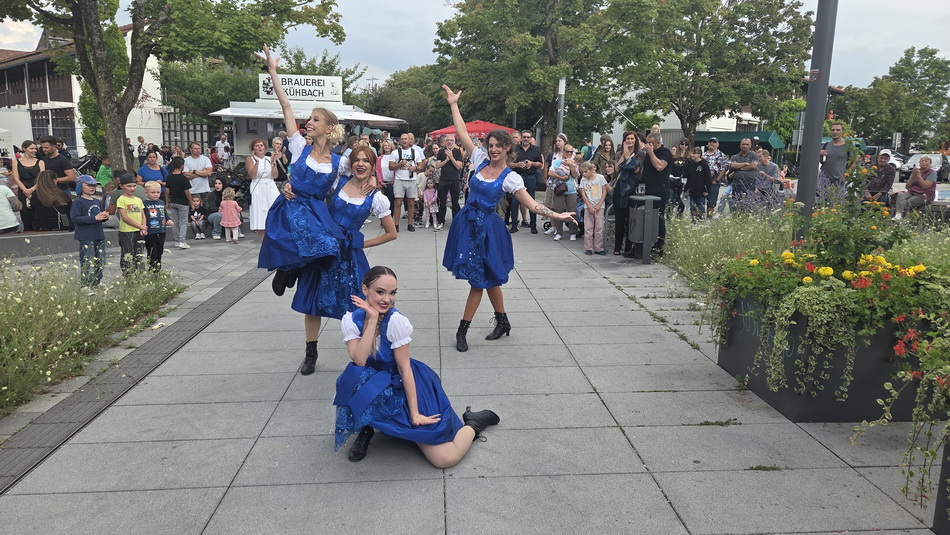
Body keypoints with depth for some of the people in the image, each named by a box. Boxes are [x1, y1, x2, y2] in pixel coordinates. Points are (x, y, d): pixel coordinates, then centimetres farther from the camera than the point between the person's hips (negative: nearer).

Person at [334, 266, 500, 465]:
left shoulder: (396, 321, -21)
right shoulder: (351, 320, -11)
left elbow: (404, 368, -17)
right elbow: (359, 362, -24)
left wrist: (414, 413, -17)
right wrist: (372, 319, -28)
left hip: (406, 385, -3)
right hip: (375, 385, 3)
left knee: (445, 458, -17)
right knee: (353, 379, -35)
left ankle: (474, 421, 15)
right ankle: (366, 429, -5)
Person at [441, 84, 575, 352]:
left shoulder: (510, 177, -8)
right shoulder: (481, 160, 3)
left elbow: (531, 203, -12)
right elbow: (462, 133, 5)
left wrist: (556, 215, -25)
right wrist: (453, 105, 6)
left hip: (486, 227, -4)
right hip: (467, 223, 5)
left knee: (480, 278, -1)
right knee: (487, 278, 13)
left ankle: (462, 331, 6)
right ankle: (502, 322, 29)